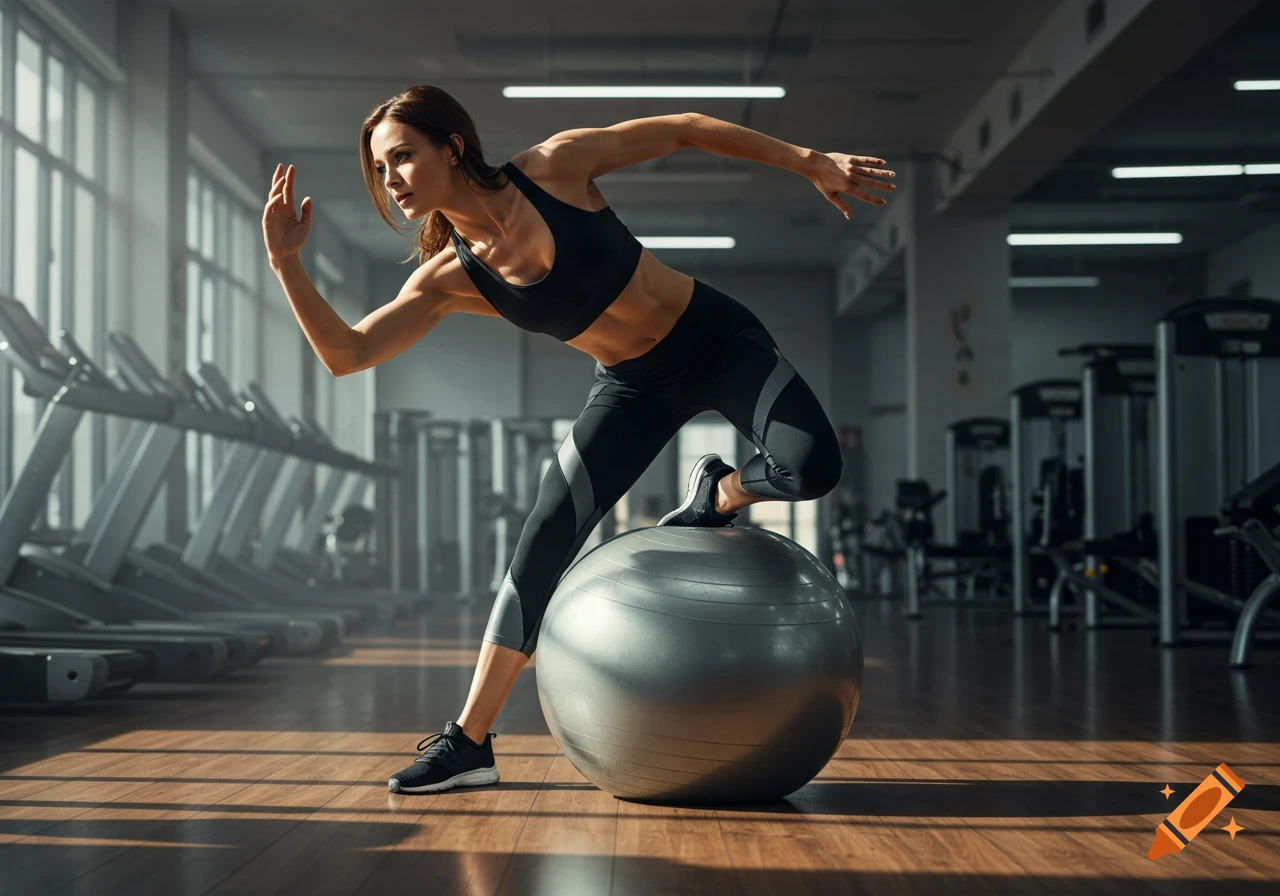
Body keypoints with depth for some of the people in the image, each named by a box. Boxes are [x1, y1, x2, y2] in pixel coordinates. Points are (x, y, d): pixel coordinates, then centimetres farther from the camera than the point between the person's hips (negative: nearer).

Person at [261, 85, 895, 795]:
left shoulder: (555, 166, -19)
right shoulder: (448, 279, -10)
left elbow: (684, 130, -9)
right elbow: (345, 353, -15)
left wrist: (811, 163, -7)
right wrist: (286, 262, -26)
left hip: (719, 341, -3)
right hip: (634, 387, 3)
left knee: (810, 467, -29)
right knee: (546, 537, -8)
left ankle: (717, 497, 6)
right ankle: (468, 743, -1)